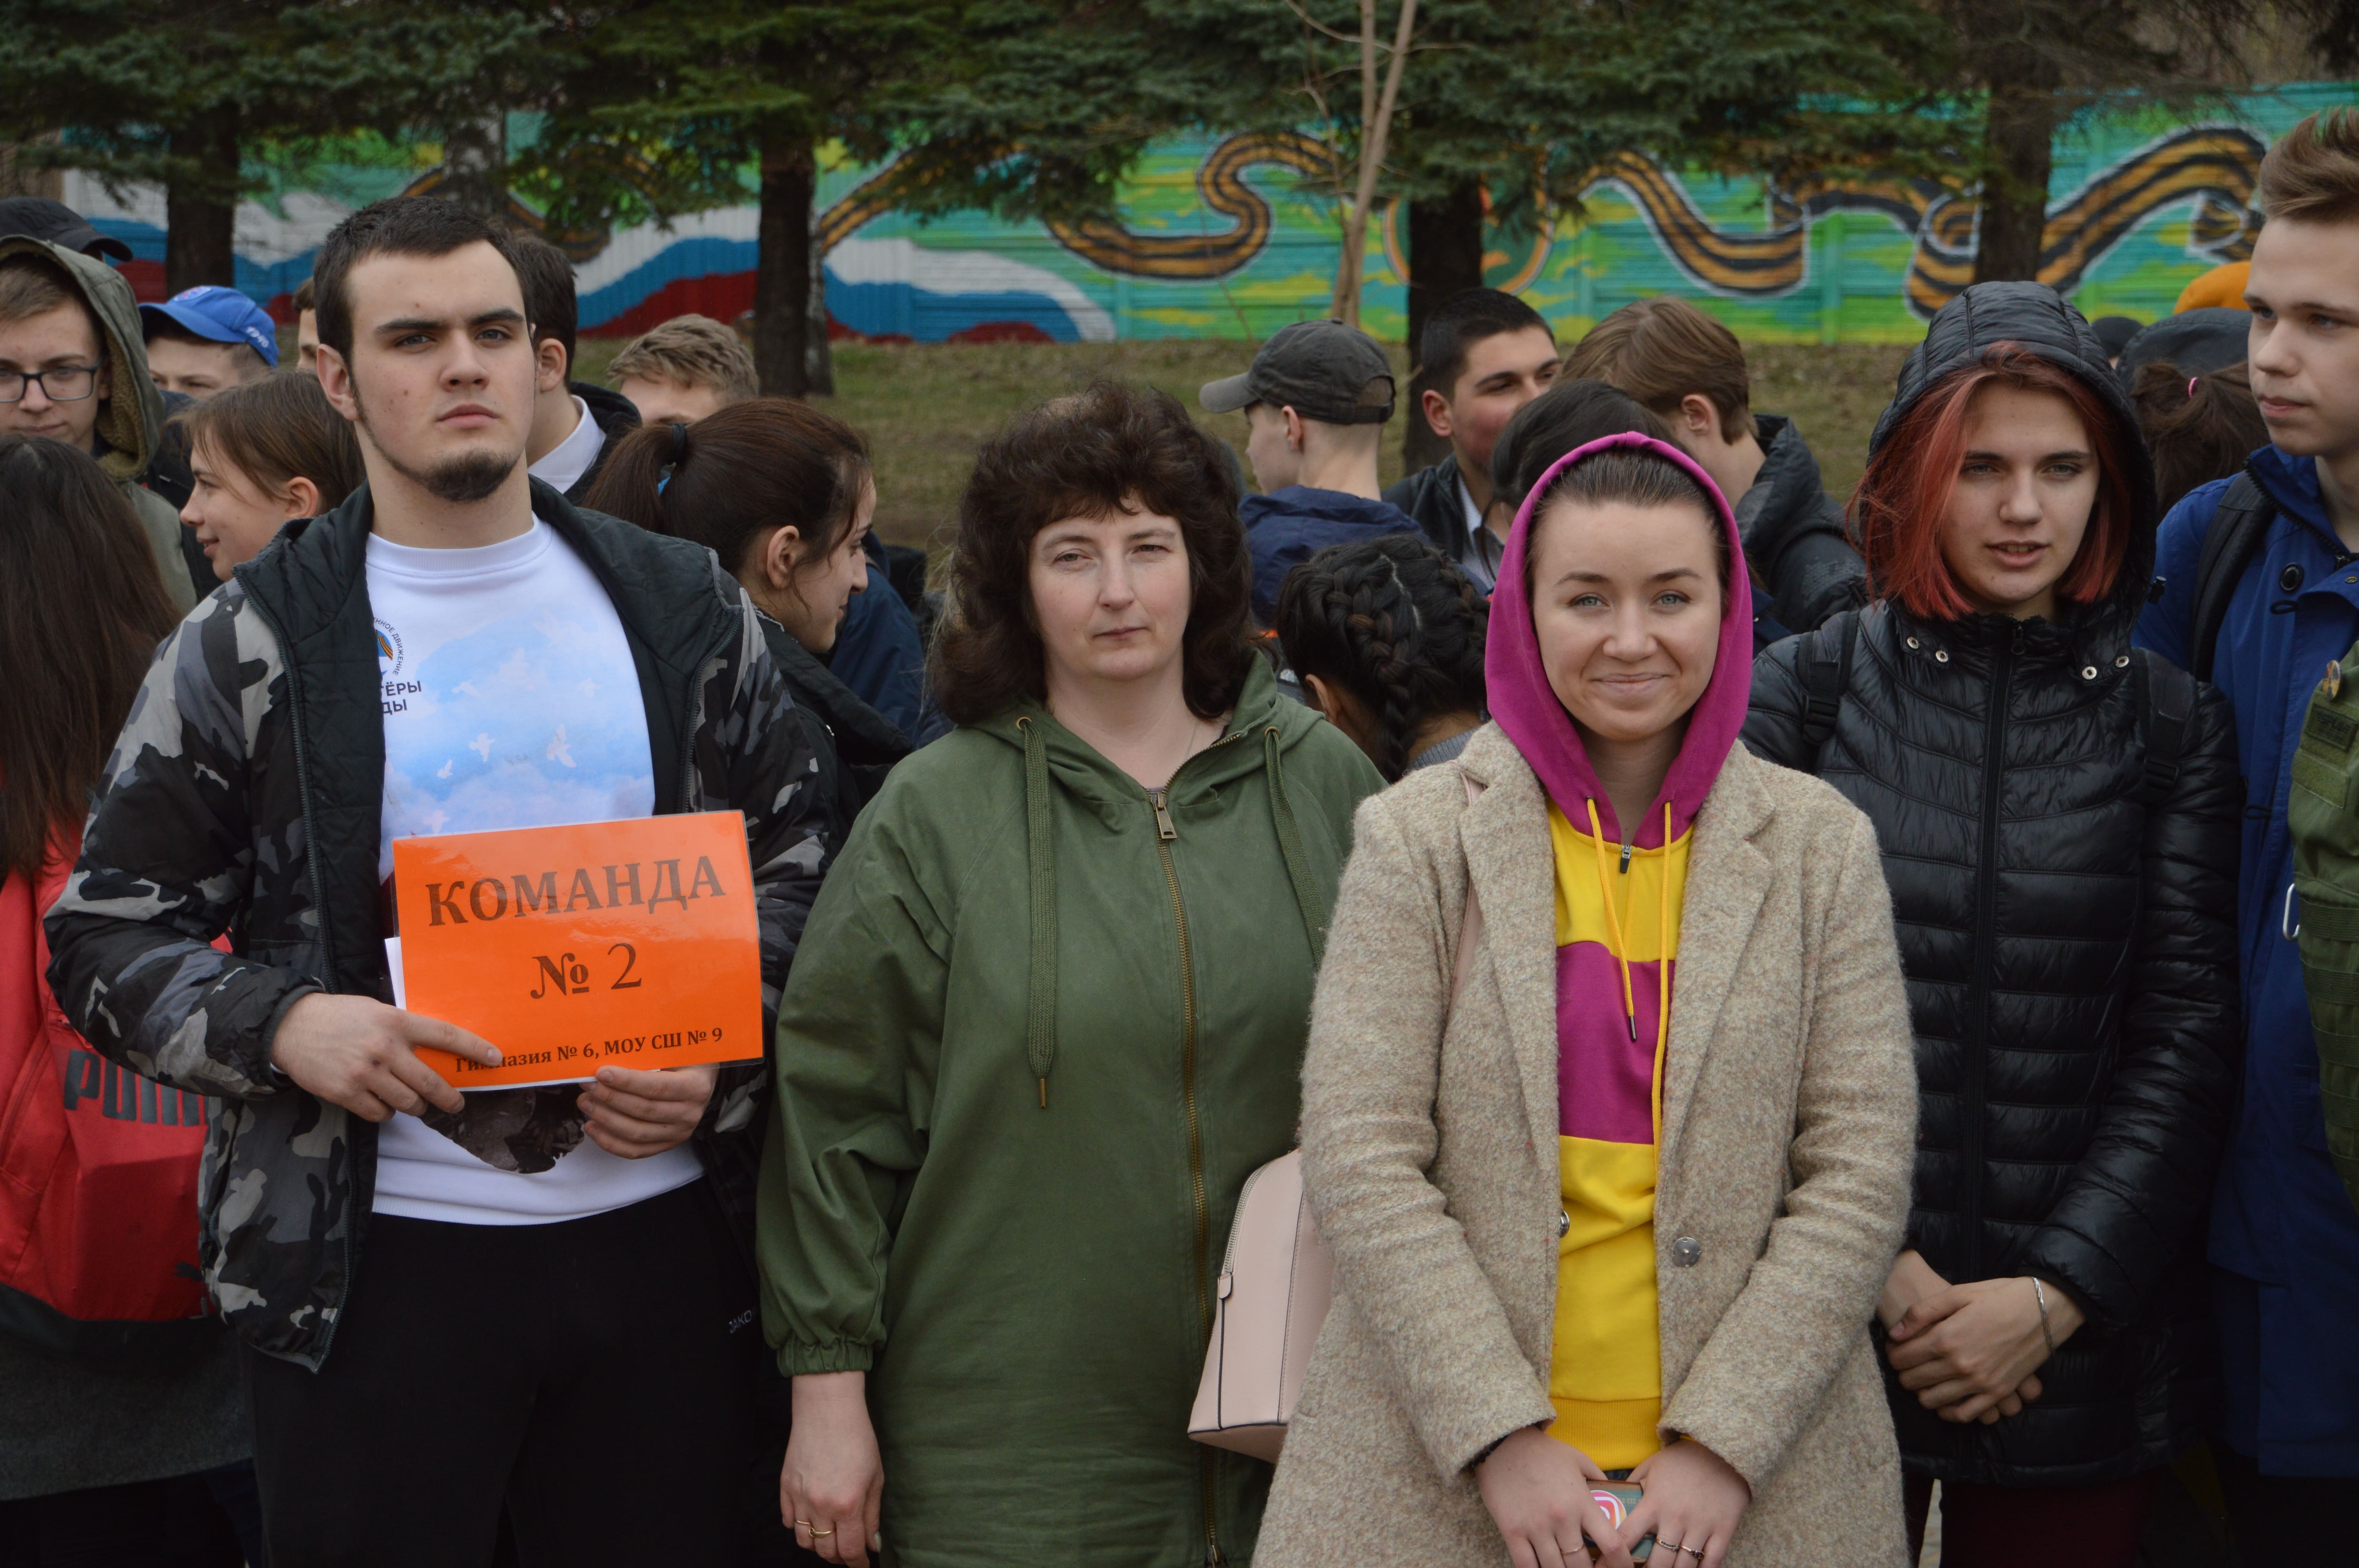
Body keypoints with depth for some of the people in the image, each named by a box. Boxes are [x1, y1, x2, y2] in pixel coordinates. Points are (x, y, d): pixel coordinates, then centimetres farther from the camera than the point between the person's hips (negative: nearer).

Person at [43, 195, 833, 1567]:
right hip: (375, 1261, -2)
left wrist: (718, 1057, -7)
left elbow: (797, 863, 11)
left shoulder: (684, 607, 8)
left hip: (660, 1233, 2)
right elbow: (107, 935, 1)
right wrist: (279, 1026, -18)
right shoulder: (253, 643, 1)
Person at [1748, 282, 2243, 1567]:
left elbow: (2187, 1038, 1)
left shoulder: (2171, 728, 5)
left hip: (2079, 1349, 1)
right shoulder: (1809, 689, 1)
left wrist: (2061, 1295, -9)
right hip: (1819, 1321, -1)